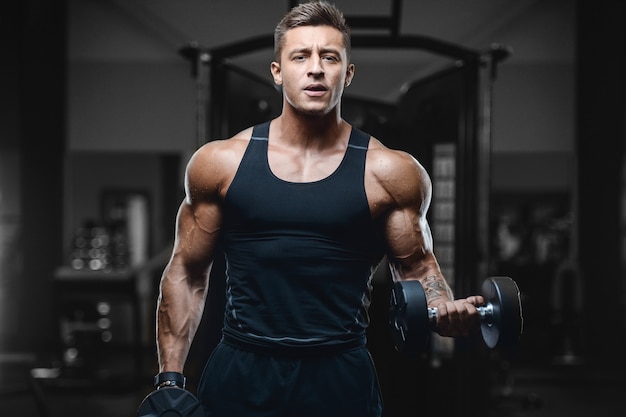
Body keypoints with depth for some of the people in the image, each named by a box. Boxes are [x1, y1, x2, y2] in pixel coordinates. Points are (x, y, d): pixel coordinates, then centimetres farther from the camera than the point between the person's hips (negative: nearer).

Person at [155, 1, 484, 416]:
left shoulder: (389, 172, -1)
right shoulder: (221, 162, 1)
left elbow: (417, 266, 8)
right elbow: (187, 273, 8)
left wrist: (444, 308, -14)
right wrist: (170, 379, 4)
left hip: (341, 380, 0)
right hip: (240, 378, 1)